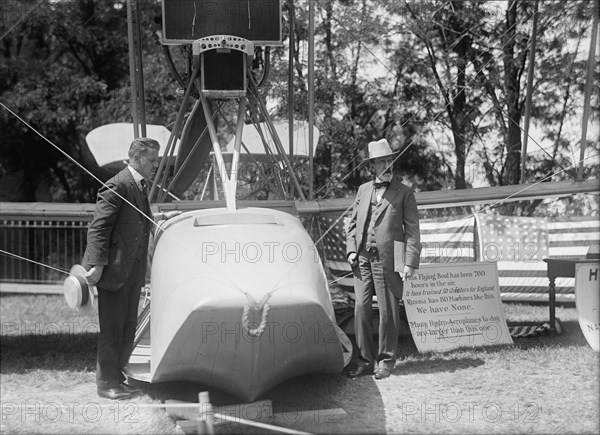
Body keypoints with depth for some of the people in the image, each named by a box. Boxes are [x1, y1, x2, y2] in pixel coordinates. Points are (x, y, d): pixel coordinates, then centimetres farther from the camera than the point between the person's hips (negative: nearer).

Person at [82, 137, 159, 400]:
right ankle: (107, 383, 8)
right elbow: (98, 227, -17)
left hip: (133, 272, 9)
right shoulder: (117, 186, -14)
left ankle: (116, 376, 23)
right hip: (113, 270, -9)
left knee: (128, 329, 13)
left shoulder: (141, 187, 15)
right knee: (112, 328, -1)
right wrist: (97, 264, -22)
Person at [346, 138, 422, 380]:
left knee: (388, 312, 0)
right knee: (361, 308, 1)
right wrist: (351, 249, 4)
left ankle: (385, 362, 12)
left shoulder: (404, 193, 4)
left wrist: (410, 262, -8)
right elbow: (353, 222, 20)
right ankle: (365, 361, 11)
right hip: (362, 259, 4)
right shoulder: (363, 190, 16)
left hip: (387, 260, -3)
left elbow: (412, 230, 0)